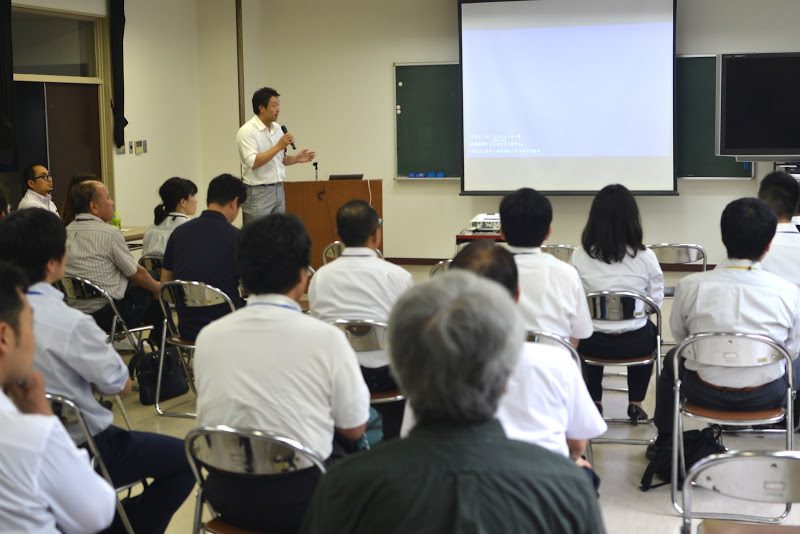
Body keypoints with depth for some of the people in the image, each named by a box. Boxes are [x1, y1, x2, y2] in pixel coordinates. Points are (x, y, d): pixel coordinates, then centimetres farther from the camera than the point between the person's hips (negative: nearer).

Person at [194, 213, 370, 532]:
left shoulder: (208, 337, -3)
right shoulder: (326, 338, -14)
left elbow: (208, 417, 11)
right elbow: (354, 429, -5)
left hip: (227, 494, 4)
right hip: (301, 498, -4)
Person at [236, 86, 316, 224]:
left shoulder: (277, 128, 11)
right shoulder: (247, 131, -12)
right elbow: (253, 162, -22)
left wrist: (296, 159, 3)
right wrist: (278, 146, -22)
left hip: (279, 190, 7)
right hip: (258, 192, -7)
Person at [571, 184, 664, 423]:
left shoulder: (580, 256, -12)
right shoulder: (645, 257, -14)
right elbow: (656, 301, -3)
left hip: (594, 344, 1)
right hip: (635, 344, 0)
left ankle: (594, 402, 39)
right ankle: (635, 404, 37)